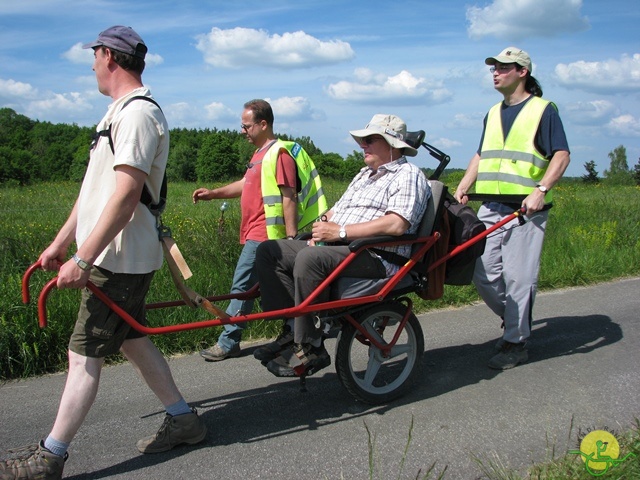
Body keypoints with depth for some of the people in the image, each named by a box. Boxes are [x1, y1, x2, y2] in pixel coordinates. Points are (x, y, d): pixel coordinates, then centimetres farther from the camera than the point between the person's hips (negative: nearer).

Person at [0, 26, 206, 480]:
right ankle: (183, 420, 27)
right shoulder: (120, 112, 17)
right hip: (116, 258, 10)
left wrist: (83, 260, -26)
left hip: (119, 260, -10)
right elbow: (95, 188, 19)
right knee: (132, 340, 16)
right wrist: (61, 242, 19)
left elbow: (125, 194, -26)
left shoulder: (139, 113, -17)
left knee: (84, 356, -2)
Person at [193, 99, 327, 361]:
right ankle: (291, 333, 24)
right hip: (256, 232, 10)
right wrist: (213, 193, 17)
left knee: (242, 286, -5)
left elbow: (289, 197, -19)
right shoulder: (261, 153, 17)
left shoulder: (279, 153, -14)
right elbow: (246, 184, 25)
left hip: (262, 234, -10)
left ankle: (227, 343, 3)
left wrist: (291, 236, -21)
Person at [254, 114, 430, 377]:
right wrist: (322, 226, 4)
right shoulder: (364, 175, 28)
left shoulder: (408, 175, -2)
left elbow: (396, 225, -19)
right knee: (268, 251, -4)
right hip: (335, 248, 10)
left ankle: (309, 349, -24)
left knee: (309, 257, -35)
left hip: (377, 258, -9)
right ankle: (292, 329, -10)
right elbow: (336, 211, 28)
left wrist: (341, 232, -18)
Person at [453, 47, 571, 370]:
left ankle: (516, 343, 9)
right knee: (483, 274, 4)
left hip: (525, 208, -6)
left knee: (517, 277, -4)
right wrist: (462, 190, 11)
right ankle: (514, 320, 27)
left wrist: (541, 191, -20)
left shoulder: (543, 109, 1)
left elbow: (561, 156, -6)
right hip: (490, 207, 6)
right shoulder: (493, 114, 19)